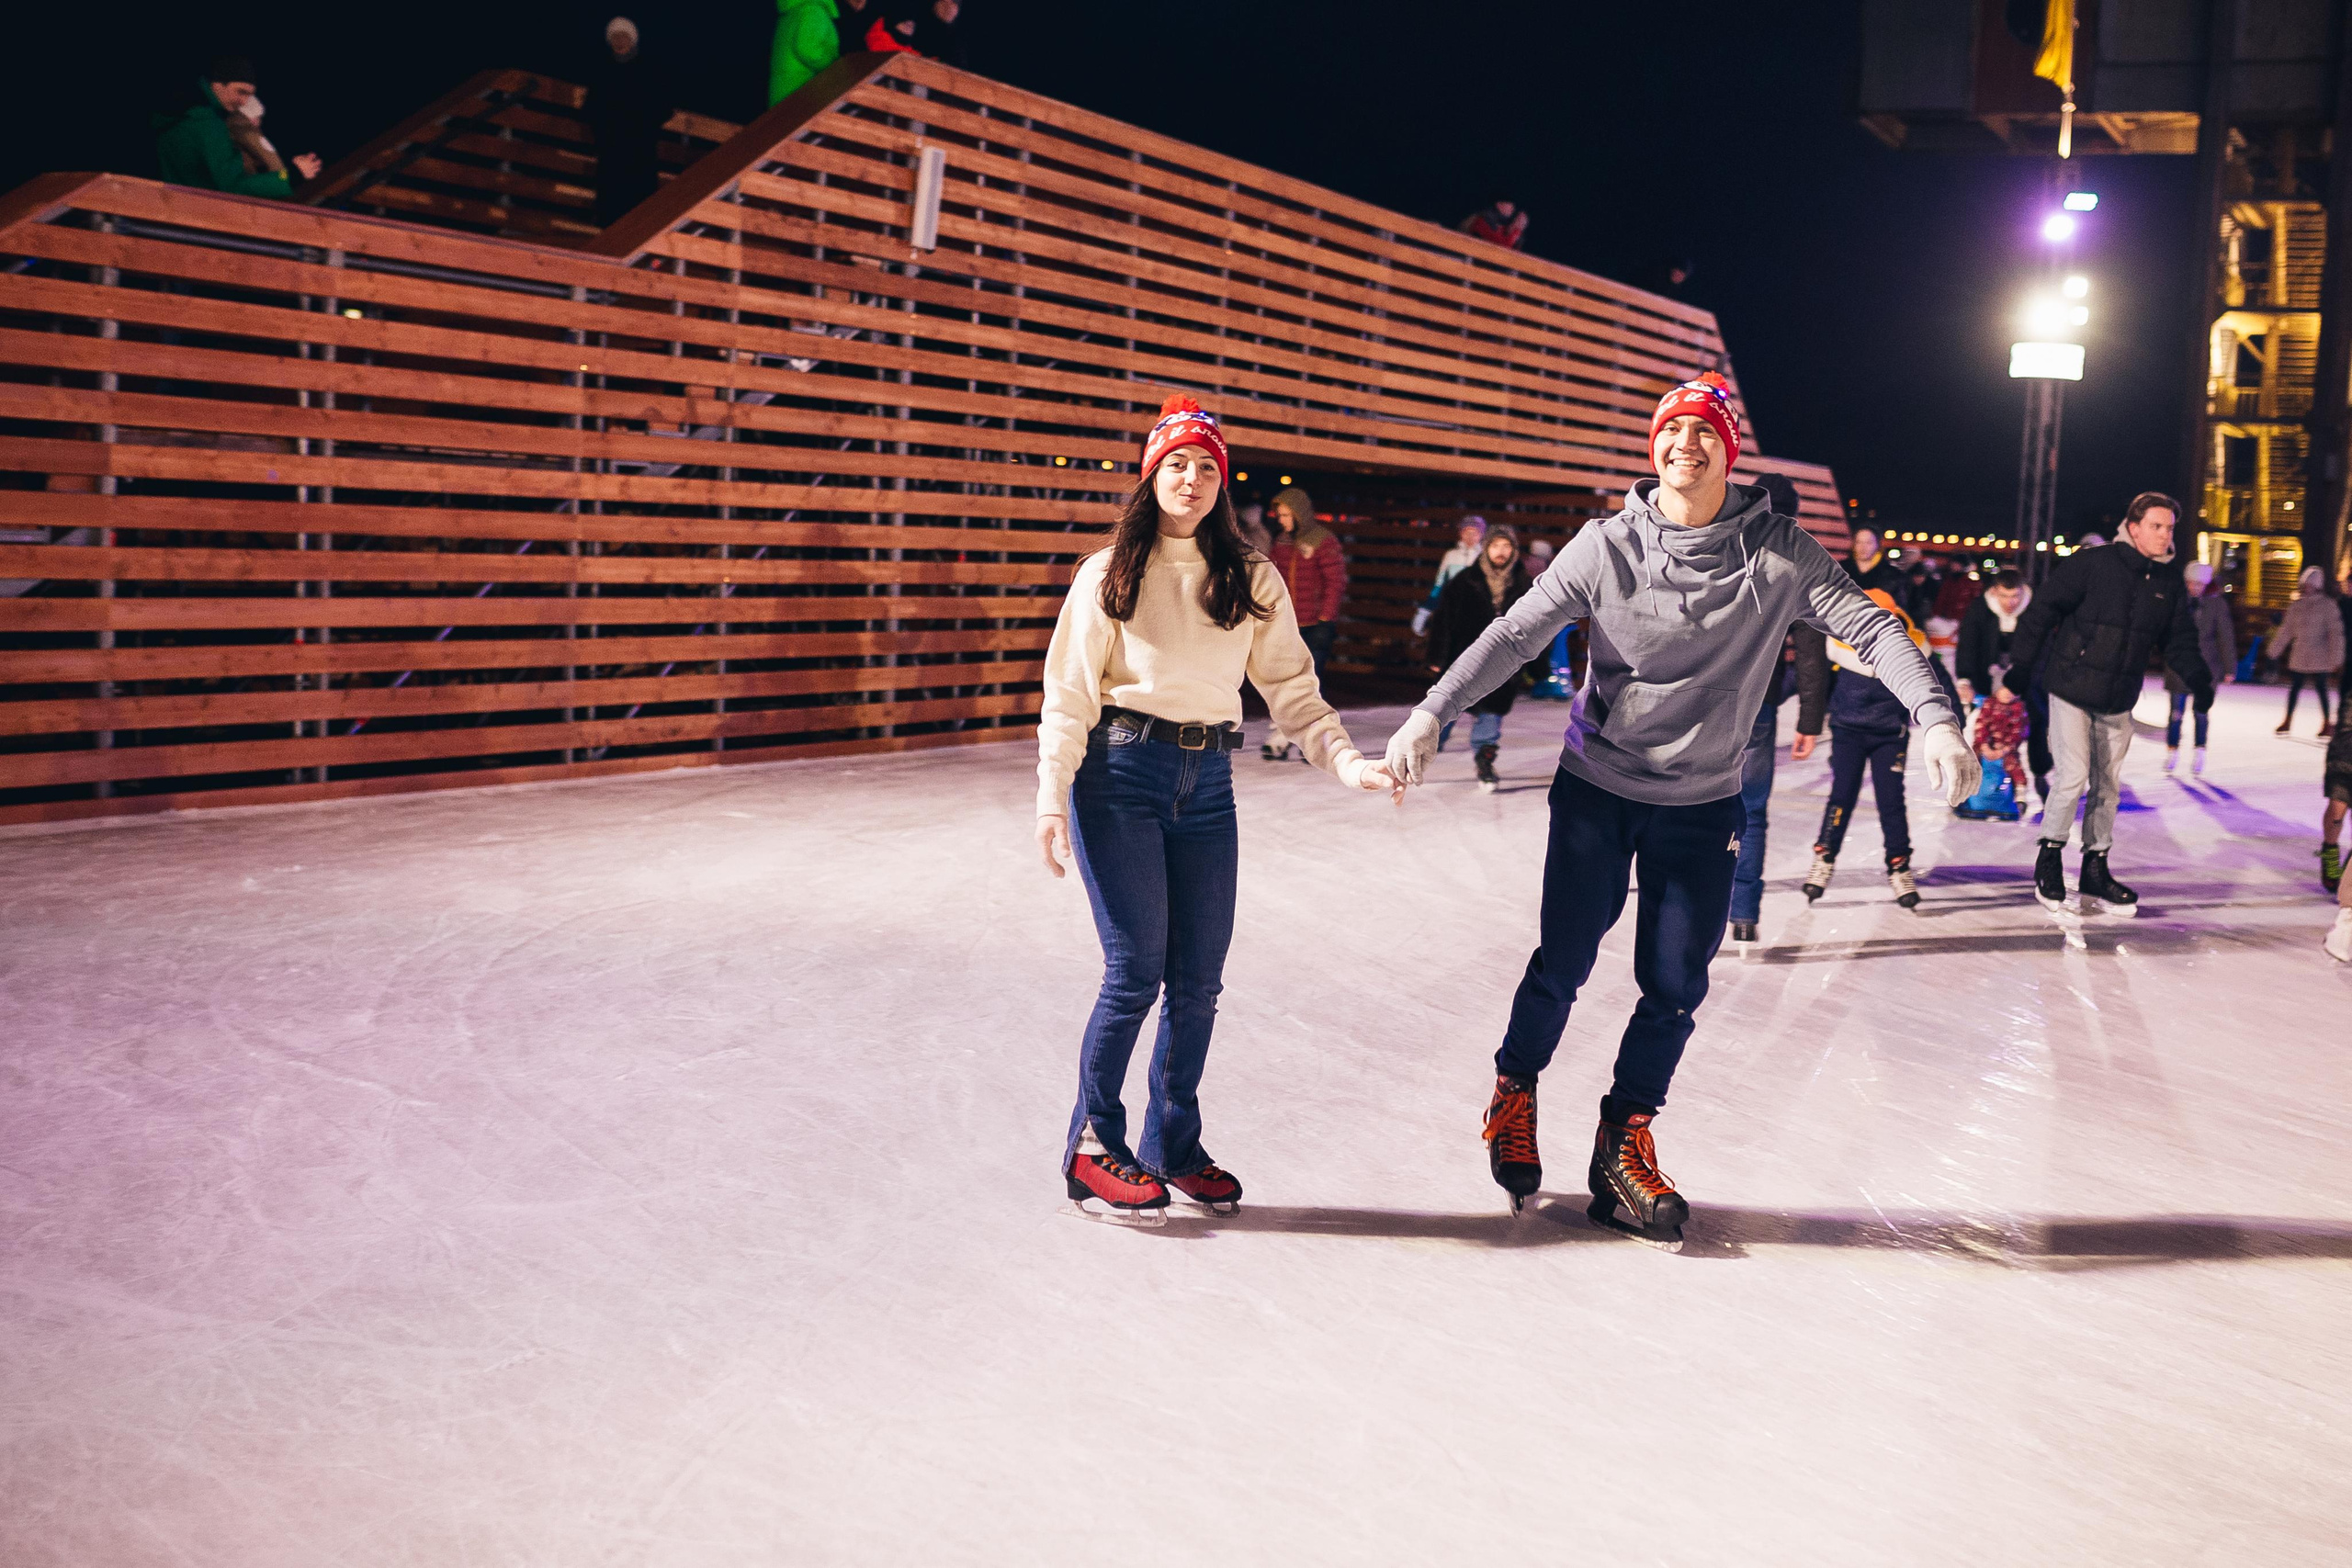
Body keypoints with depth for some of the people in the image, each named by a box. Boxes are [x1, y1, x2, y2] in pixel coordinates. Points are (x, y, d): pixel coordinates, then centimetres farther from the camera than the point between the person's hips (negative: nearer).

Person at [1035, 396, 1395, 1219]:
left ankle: (1174, 1146, 20)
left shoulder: (1253, 581, 10)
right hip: (1119, 776, -3)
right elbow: (1069, 692, 0)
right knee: (1136, 969, -8)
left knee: (1198, 980, 4)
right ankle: (1093, 1148, 9)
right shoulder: (1109, 573, 3)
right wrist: (1053, 799, -9)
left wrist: (1352, 764, -9)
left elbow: (1293, 689, 6)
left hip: (1207, 784, 3)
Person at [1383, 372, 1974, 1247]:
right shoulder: (1608, 547, -9)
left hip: (1703, 805, 1)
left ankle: (1624, 1144, 23)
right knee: (1564, 964, 2)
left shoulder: (1778, 552, -9)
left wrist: (1936, 720, -27)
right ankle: (1514, 1096, 31)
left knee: (1676, 987, 3)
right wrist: (1430, 714, -19)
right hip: (1597, 788, -1)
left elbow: (1870, 627, -13)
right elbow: (1516, 634, -10)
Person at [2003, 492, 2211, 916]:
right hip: (2072, 690, -6)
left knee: (2108, 785, 11)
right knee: (2074, 776, -12)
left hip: (2118, 702, 6)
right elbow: (2043, 610, -10)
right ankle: (2050, 857, 8)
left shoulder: (2169, 582, 4)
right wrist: (2021, 665, -10)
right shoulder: (2092, 564, -13)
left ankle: (2095, 871, 22)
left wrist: (2198, 678, -4)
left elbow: (2179, 638, 12)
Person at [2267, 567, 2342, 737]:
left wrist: (2336, 656, -13)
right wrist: (2275, 649, 9)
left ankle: (2327, 723, 9)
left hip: (2319, 656, -5)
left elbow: (2335, 631, -9)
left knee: (2320, 688, -2)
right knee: (2294, 687, 9)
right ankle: (2287, 721, 19)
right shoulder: (2297, 606, 6)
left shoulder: (2327, 605, -7)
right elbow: (2286, 629, 11)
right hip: (2299, 655, 5)